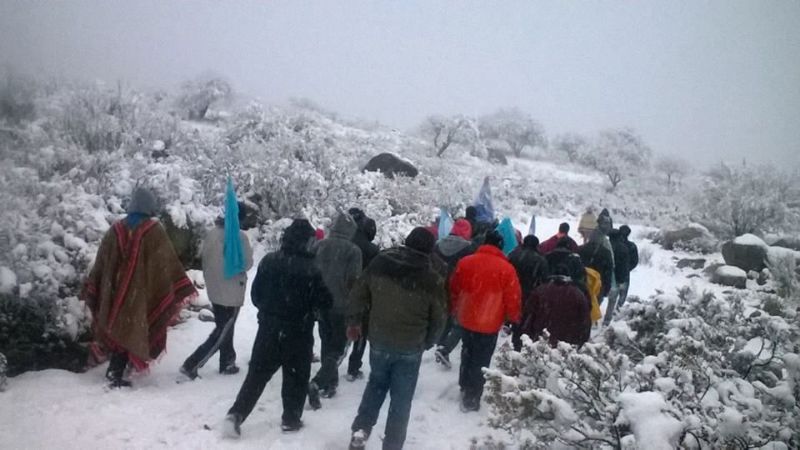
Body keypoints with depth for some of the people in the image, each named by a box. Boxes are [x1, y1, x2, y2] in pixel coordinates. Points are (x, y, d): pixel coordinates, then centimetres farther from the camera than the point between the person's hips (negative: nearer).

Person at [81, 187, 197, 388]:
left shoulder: (116, 229, 3)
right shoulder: (154, 231, -10)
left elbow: (101, 262, 7)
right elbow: (168, 262, -10)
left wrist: (91, 289, 14)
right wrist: (184, 287, -4)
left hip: (115, 291, 5)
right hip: (141, 294, -4)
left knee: (118, 329, 19)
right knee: (132, 332, 4)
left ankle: (115, 369, 25)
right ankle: (116, 374, 3)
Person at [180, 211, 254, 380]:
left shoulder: (212, 232, 1)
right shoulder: (240, 236, -18)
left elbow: (203, 255, 8)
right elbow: (246, 264, -14)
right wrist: (249, 252, 5)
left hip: (213, 289, 7)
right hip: (231, 292, -7)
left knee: (223, 328, 21)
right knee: (222, 333, 2)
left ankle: (227, 363, 31)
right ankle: (191, 365, -2)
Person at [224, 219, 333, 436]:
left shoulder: (268, 261, -3)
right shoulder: (311, 269, -16)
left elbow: (255, 294, 5)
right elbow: (324, 301, -12)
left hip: (269, 327, 4)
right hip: (298, 331, -4)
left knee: (257, 374, 11)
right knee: (296, 377, 13)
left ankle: (236, 414, 4)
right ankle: (291, 419, 20)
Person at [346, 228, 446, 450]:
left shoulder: (381, 262, -8)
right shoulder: (433, 279, -13)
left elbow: (358, 293, 0)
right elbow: (438, 318, -3)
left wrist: (354, 321, 14)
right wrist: (427, 342, 14)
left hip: (379, 340, 3)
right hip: (410, 347, -2)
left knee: (377, 383, 25)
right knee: (401, 397, 11)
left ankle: (361, 429, 16)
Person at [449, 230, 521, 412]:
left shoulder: (465, 262, -3)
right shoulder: (507, 269, -15)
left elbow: (453, 290, 7)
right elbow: (513, 299, -10)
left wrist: (455, 310, 23)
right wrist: (514, 318, 9)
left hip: (466, 319, 4)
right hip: (490, 324, -4)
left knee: (467, 354, 24)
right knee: (481, 361, 8)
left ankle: (465, 387, 39)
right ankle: (471, 398, 14)